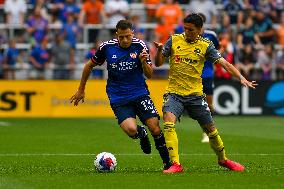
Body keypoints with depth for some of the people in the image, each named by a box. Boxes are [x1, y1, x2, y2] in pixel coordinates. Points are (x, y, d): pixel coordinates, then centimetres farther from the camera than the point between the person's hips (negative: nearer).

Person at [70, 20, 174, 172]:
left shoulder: (140, 46, -5)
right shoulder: (107, 47, -5)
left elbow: (149, 75, -3)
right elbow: (89, 65, 11)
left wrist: (143, 62, -24)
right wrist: (81, 90, 15)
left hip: (140, 93, 1)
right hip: (118, 98, -1)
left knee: (155, 129, -13)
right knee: (131, 130, -24)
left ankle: (167, 162, 7)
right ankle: (141, 134, 14)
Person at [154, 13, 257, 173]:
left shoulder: (205, 46, -2)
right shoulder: (174, 40, 0)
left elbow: (224, 63, -9)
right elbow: (158, 63, 5)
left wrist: (241, 78, -22)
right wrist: (159, 51, -17)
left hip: (195, 94, 0)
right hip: (174, 93, 0)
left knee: (211, 129, 8)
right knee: (168, 123, -24)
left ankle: (223, 159, 33)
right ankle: (176, 165, -22)